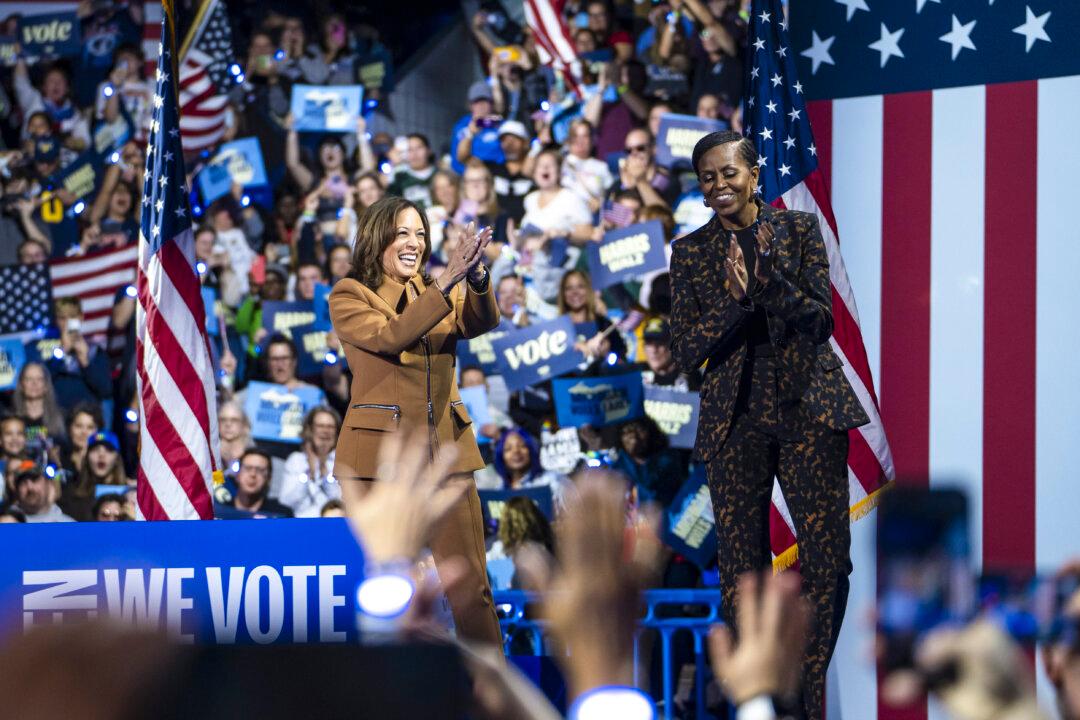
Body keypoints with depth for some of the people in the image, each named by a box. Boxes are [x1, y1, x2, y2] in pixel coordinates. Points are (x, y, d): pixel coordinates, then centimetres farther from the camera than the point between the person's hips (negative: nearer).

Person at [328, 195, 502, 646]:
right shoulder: (350, 296, 0)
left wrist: (477, 278, -30)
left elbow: (480, 322, -9)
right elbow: (389, 336, -19)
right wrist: (446, 283, -27)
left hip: (446, 449, 3)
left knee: (470, 584, 0)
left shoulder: (440, 292, 12)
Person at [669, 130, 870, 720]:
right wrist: (734, 300, -17)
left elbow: (822, 320, -3)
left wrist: (770, 280, -21)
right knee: (741, 566, 1)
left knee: (827, 555, -6)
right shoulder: (690, 252, 6)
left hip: (808, 406, -1)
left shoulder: (799, 230, 3)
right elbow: (685, 351, 0)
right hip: (734, 418, 1)